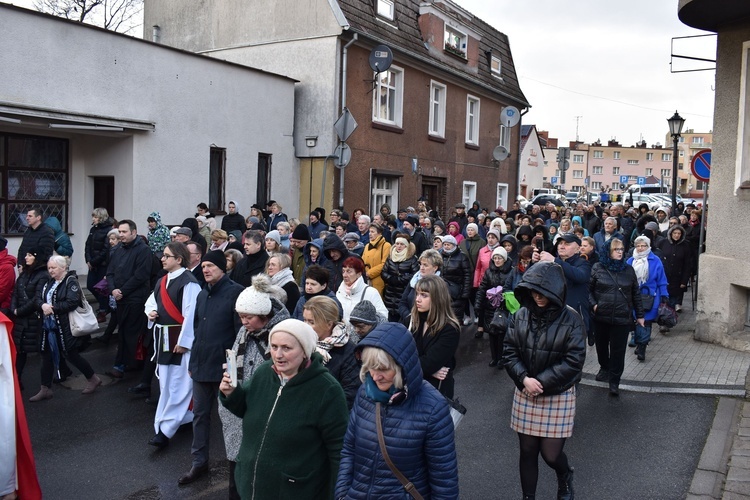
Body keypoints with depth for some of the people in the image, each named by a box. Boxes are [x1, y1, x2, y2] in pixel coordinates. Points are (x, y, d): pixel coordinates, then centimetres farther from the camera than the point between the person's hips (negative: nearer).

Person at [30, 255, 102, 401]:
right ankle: (45, 389, 20)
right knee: (47, 355, 9)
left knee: (71, 354, 1)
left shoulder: (71, 281, -12)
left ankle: (93, 379, 19)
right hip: (49, 325, 8)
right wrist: (43, 305, -16)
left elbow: (72, 302, -23)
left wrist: (53, 308, -20)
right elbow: (38, 298, 6)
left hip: (65, 327, -7)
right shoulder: (49, 282, 12)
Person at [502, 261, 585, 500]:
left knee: (551, 454, 3)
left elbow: (573, 361, -14)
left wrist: (540, 383, -17)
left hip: (558, 396, -2)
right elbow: (509, 351, -1)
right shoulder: (522, 315, -3)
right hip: (525, 394, 3)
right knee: (527, 451, 10)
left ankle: (565, 476, 39)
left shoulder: (571, 319, -11)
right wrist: (524, 379, -17)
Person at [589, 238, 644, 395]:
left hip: (622, 318, 0)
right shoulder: (597, 268, 0)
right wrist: (593, 304, -11)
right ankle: (604, 368, 43)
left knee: (618, 351, 1)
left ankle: (614, 381, 12)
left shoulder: (628, 270, 5)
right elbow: (588, 288, 4)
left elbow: (636, 294, 9)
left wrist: (639, 315, 10)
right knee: (601, 345, 17)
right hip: (601, 316, 0)